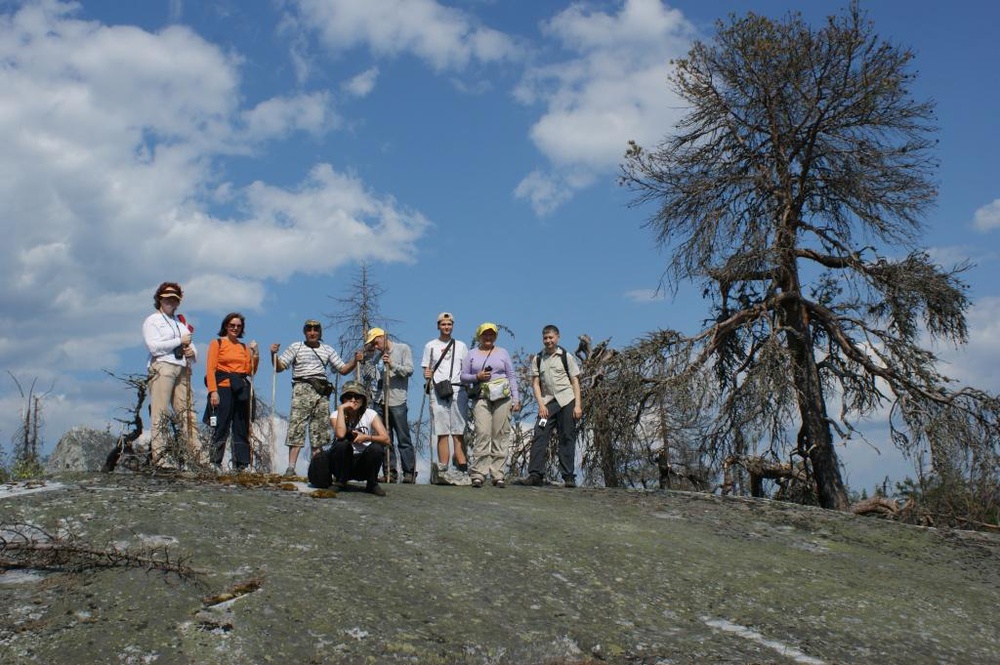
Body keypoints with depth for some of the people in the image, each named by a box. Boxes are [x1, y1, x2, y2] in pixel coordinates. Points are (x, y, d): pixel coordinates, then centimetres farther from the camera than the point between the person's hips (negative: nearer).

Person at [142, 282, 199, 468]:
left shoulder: (181, 321, 27)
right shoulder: (152, 321, 8)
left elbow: (190, 344, 26)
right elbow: (154, 346, -7)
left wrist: (192, 353, 3)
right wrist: (180, 342, -4)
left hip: (182, 370, 5)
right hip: (162, 367, -5)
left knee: (186, 412, -1)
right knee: (160, 412, -9)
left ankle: (197, 453, -5)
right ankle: (158, 455, -11)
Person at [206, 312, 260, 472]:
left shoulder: (244, 347, 19)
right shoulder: (217, 343, 7)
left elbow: (251, 371, 12)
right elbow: (210, 369, -3)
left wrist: (255, 354, 0)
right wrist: (213, 391, -14)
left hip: (242, 390, 5)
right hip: (224, 389, -5)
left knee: (242, 429, 3)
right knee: (222, 428, -9)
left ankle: (241, 465, 5)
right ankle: (215, 463, -5)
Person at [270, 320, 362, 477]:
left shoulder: (327, 349, 19)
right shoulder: (296, 347, 11)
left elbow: (343, 369, 18)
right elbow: (279, 367, 6)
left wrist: (355, 361, 1)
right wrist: (274, 354, -13)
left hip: (322, 391, 4)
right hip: (303, 389, -4)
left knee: (319, 430, 2)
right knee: (297, 427, -14)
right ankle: (291, 467, -17)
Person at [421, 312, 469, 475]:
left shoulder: (461, 346, 18)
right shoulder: (430, 346, 16)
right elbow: (427, 370, 13)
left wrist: (468, 388, 0)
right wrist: (427, 376, -10)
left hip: (458, 390, 1)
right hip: (438, 390, -1)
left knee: (459, 431, -6)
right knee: (442, 432, -5)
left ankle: (461, 462, -11)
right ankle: (443, 467, -6)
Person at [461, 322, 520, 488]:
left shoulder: (503, 353, 15)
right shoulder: (471, 354, 16)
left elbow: (512, 376, 11)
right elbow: (463, 376, 12)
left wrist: (516, 399, 2)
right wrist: (477, 377, -8)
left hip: (502, 397, 1)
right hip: (481, 397, -1)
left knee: (501, 434, -5)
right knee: (482, 433, -14)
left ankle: (498, 474, -3)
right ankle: (478, 474, -15)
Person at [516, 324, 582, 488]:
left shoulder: (566, 357, 5)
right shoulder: (538, 359, 11)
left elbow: (575, 381, 3)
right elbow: (535, 383, 8)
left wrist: (578, 405, -6)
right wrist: (541, 404, -4)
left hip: (567, 401, -2)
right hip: (547, 402, 2)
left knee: (567, 439, 0)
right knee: (539, 436, -8)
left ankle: (568, 477, 4)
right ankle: (535, 474, -8)